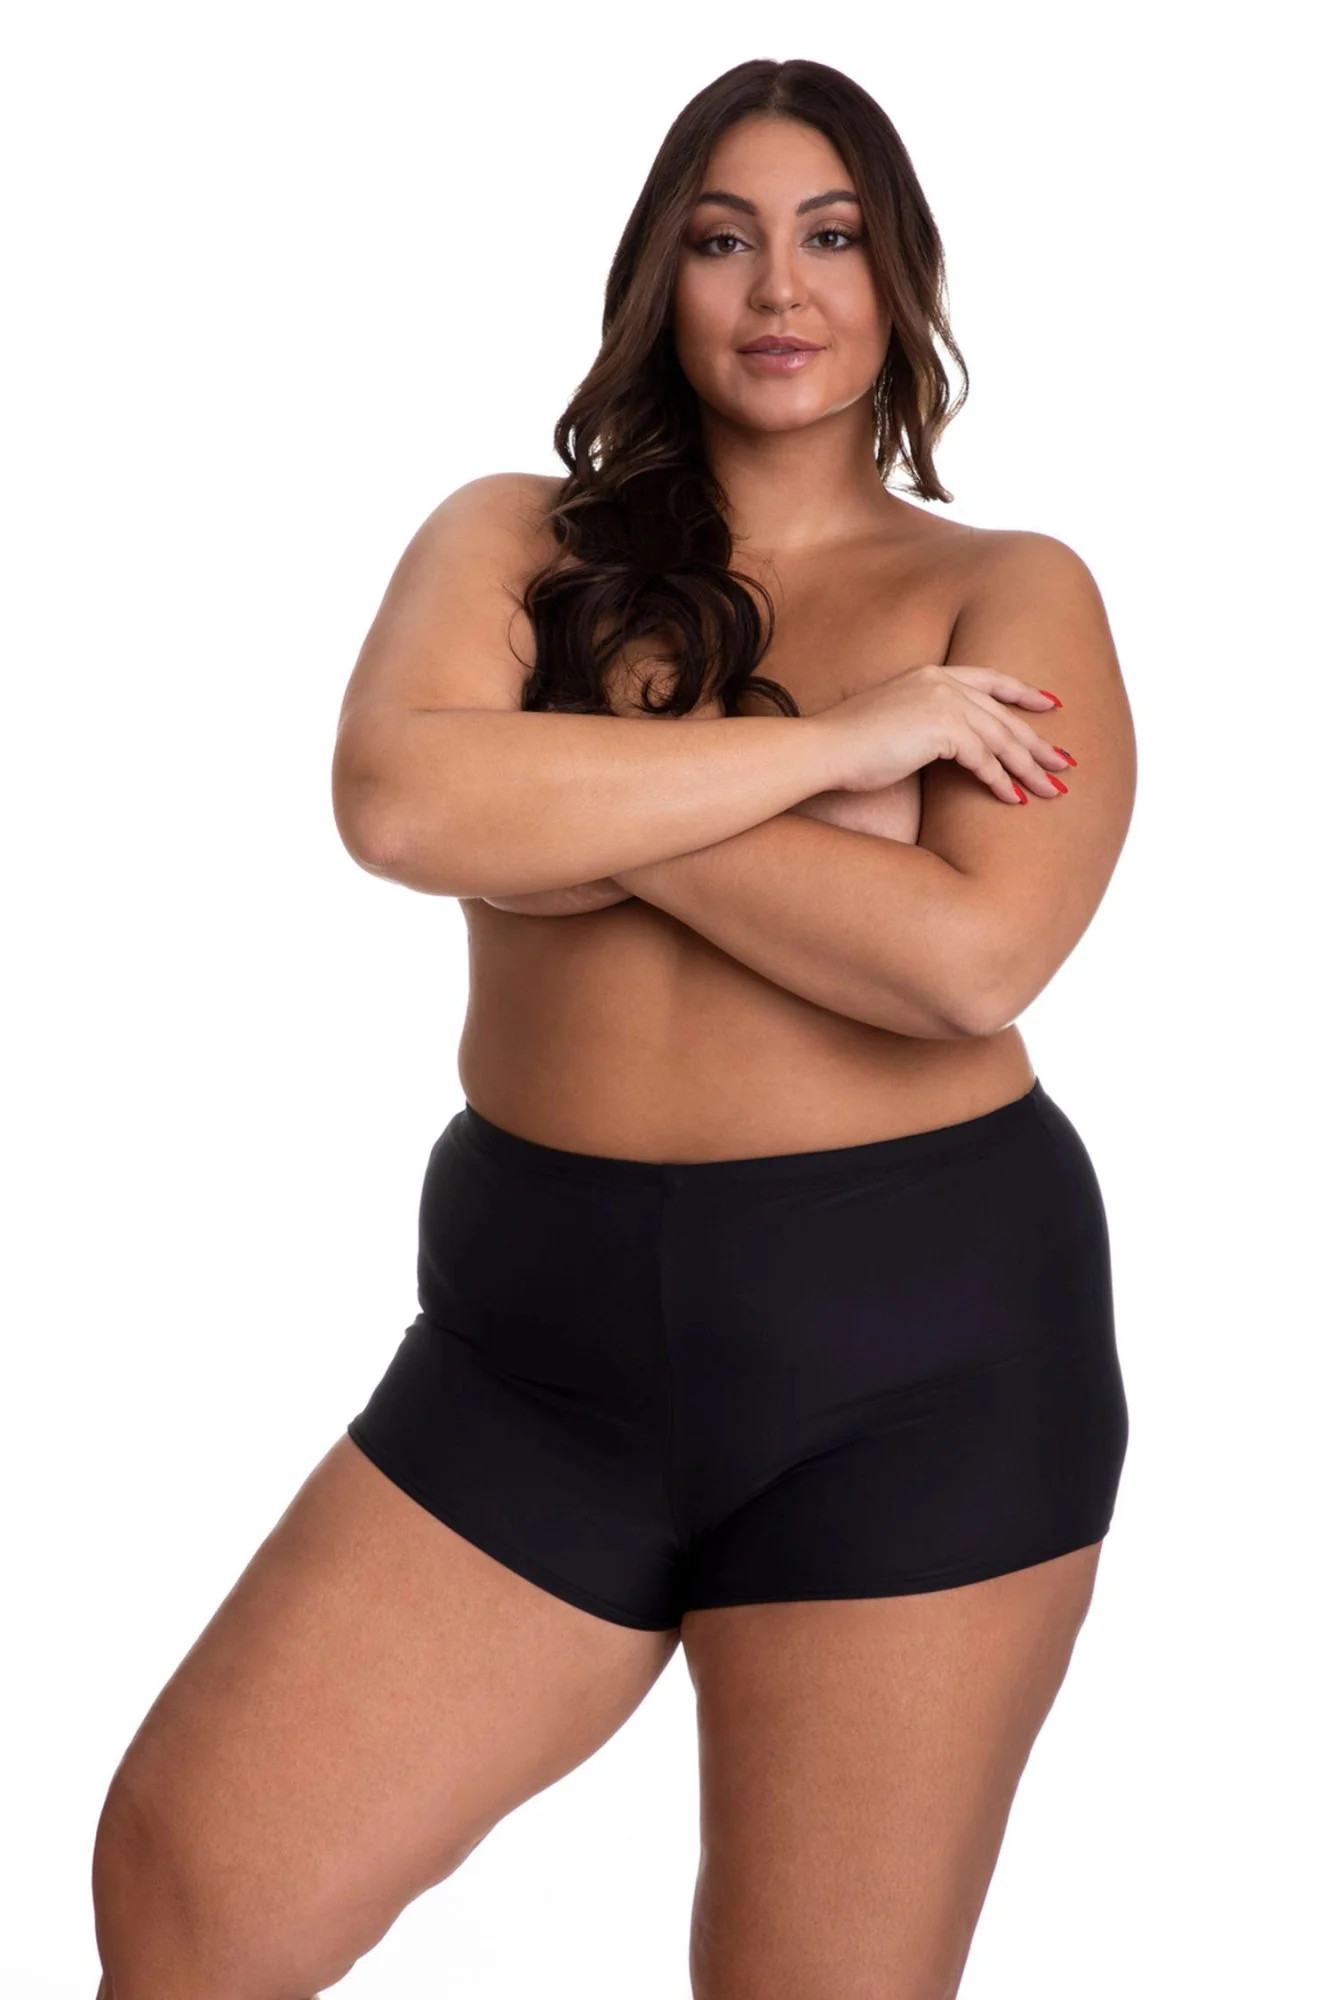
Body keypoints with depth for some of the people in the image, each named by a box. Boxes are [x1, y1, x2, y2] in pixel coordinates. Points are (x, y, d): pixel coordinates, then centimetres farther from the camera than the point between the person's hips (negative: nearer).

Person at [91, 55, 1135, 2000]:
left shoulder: (1009, 592, 2)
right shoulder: (519, 540, 8)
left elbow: (969, 953, -17)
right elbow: (396, 797, -15)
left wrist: (580, 803, -11)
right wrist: (829, 740, -14)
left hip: (917, 1363, -2)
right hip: (540, 1344, 3)